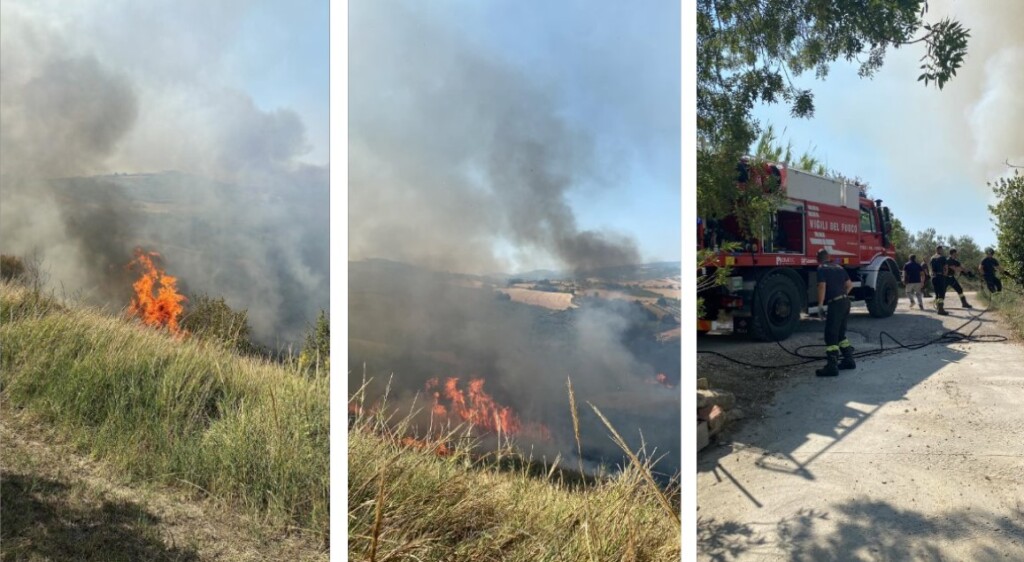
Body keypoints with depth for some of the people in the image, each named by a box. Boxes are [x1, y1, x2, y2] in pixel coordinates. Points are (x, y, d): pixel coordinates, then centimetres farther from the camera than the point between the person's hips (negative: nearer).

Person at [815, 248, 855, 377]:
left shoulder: (821, 269, -3)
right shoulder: (838, 267, 18)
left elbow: (822, 286, -14)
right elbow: (850, 284, 19)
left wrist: (820, 305, -13)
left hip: (835, 303, -8)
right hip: (845, 301, 8)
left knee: (830, 335, -7)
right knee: (840, 333, 21)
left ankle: (832, 366, -11)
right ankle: (849, 360, 25)